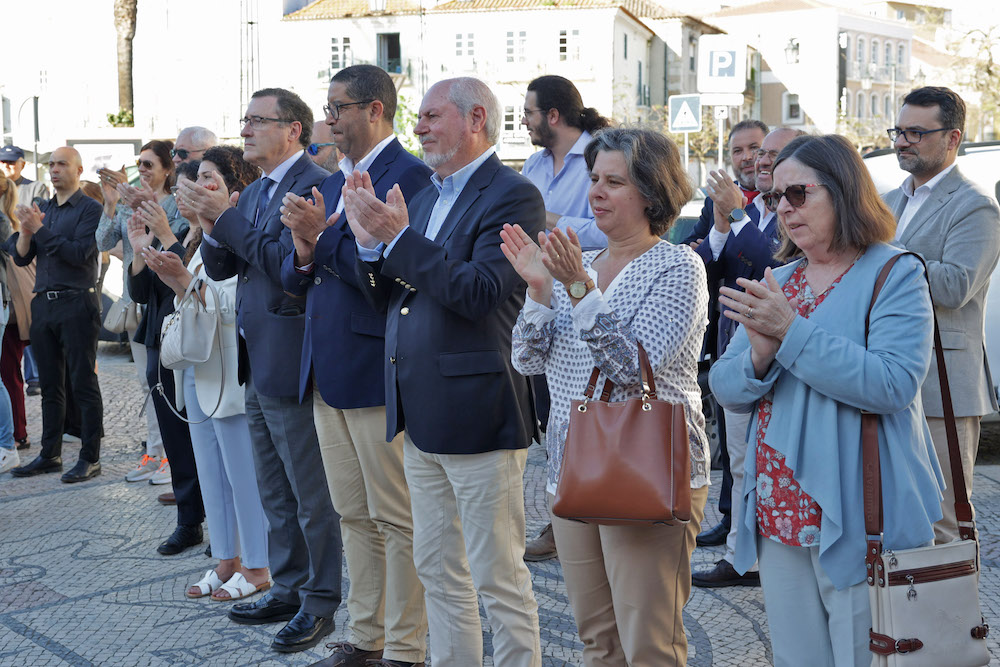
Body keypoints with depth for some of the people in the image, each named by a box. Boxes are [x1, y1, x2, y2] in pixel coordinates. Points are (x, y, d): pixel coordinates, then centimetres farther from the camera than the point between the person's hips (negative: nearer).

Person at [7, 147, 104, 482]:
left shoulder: (90, 209, -4)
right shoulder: (41, 209, 16)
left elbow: (80, 253, -17)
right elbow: (20, 257, 11)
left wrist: (40, 228, -16)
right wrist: (25, 230, -8)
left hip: (76, 305, -6)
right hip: (43, 304, 7)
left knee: (83, 384, -3)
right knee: (50, 385, 12)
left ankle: (90, 458, 2)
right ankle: (50, 455, 20)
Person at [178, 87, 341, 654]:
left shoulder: (314, 186, -14)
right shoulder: (253, 193, 15)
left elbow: (288, 261, -24)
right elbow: (220, 267, 13)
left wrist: (225, 218, -19)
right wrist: (212, 225, -6)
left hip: (293, 365, -10)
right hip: (259, 365, 10)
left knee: (312, 494, 2)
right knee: (277, 494, 19)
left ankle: (321, 603, 14)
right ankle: (289, 590, 31)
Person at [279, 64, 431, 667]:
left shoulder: (408, 176, -11)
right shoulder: (333, 184, 17)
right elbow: (296, 279, 15)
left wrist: (323, 236, -17)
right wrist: (304, 253, -6)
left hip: (376, 370, -9)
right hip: (328, 371, 9)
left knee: (398, 517, 1)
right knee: (354, 515, 16)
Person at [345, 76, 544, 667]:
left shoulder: (513, 196, -11)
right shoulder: (427, 196, 15)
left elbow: (480, 292, -24)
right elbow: (386, 299, 14)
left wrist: (399, 237, -21)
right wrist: (370, 239, -3)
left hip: (476, 412, -9)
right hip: (420, 417, 9)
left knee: (498, 575, 1)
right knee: (437, 570, 18)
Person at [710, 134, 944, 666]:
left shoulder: (894, 275, -6)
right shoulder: (777, 283, 13)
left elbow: (894, 383, -22)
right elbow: (725, 389, 8)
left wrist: (791, 332, -21)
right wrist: (760, 354, -15)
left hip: (859, 522, -6)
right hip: (779, 518, 6)